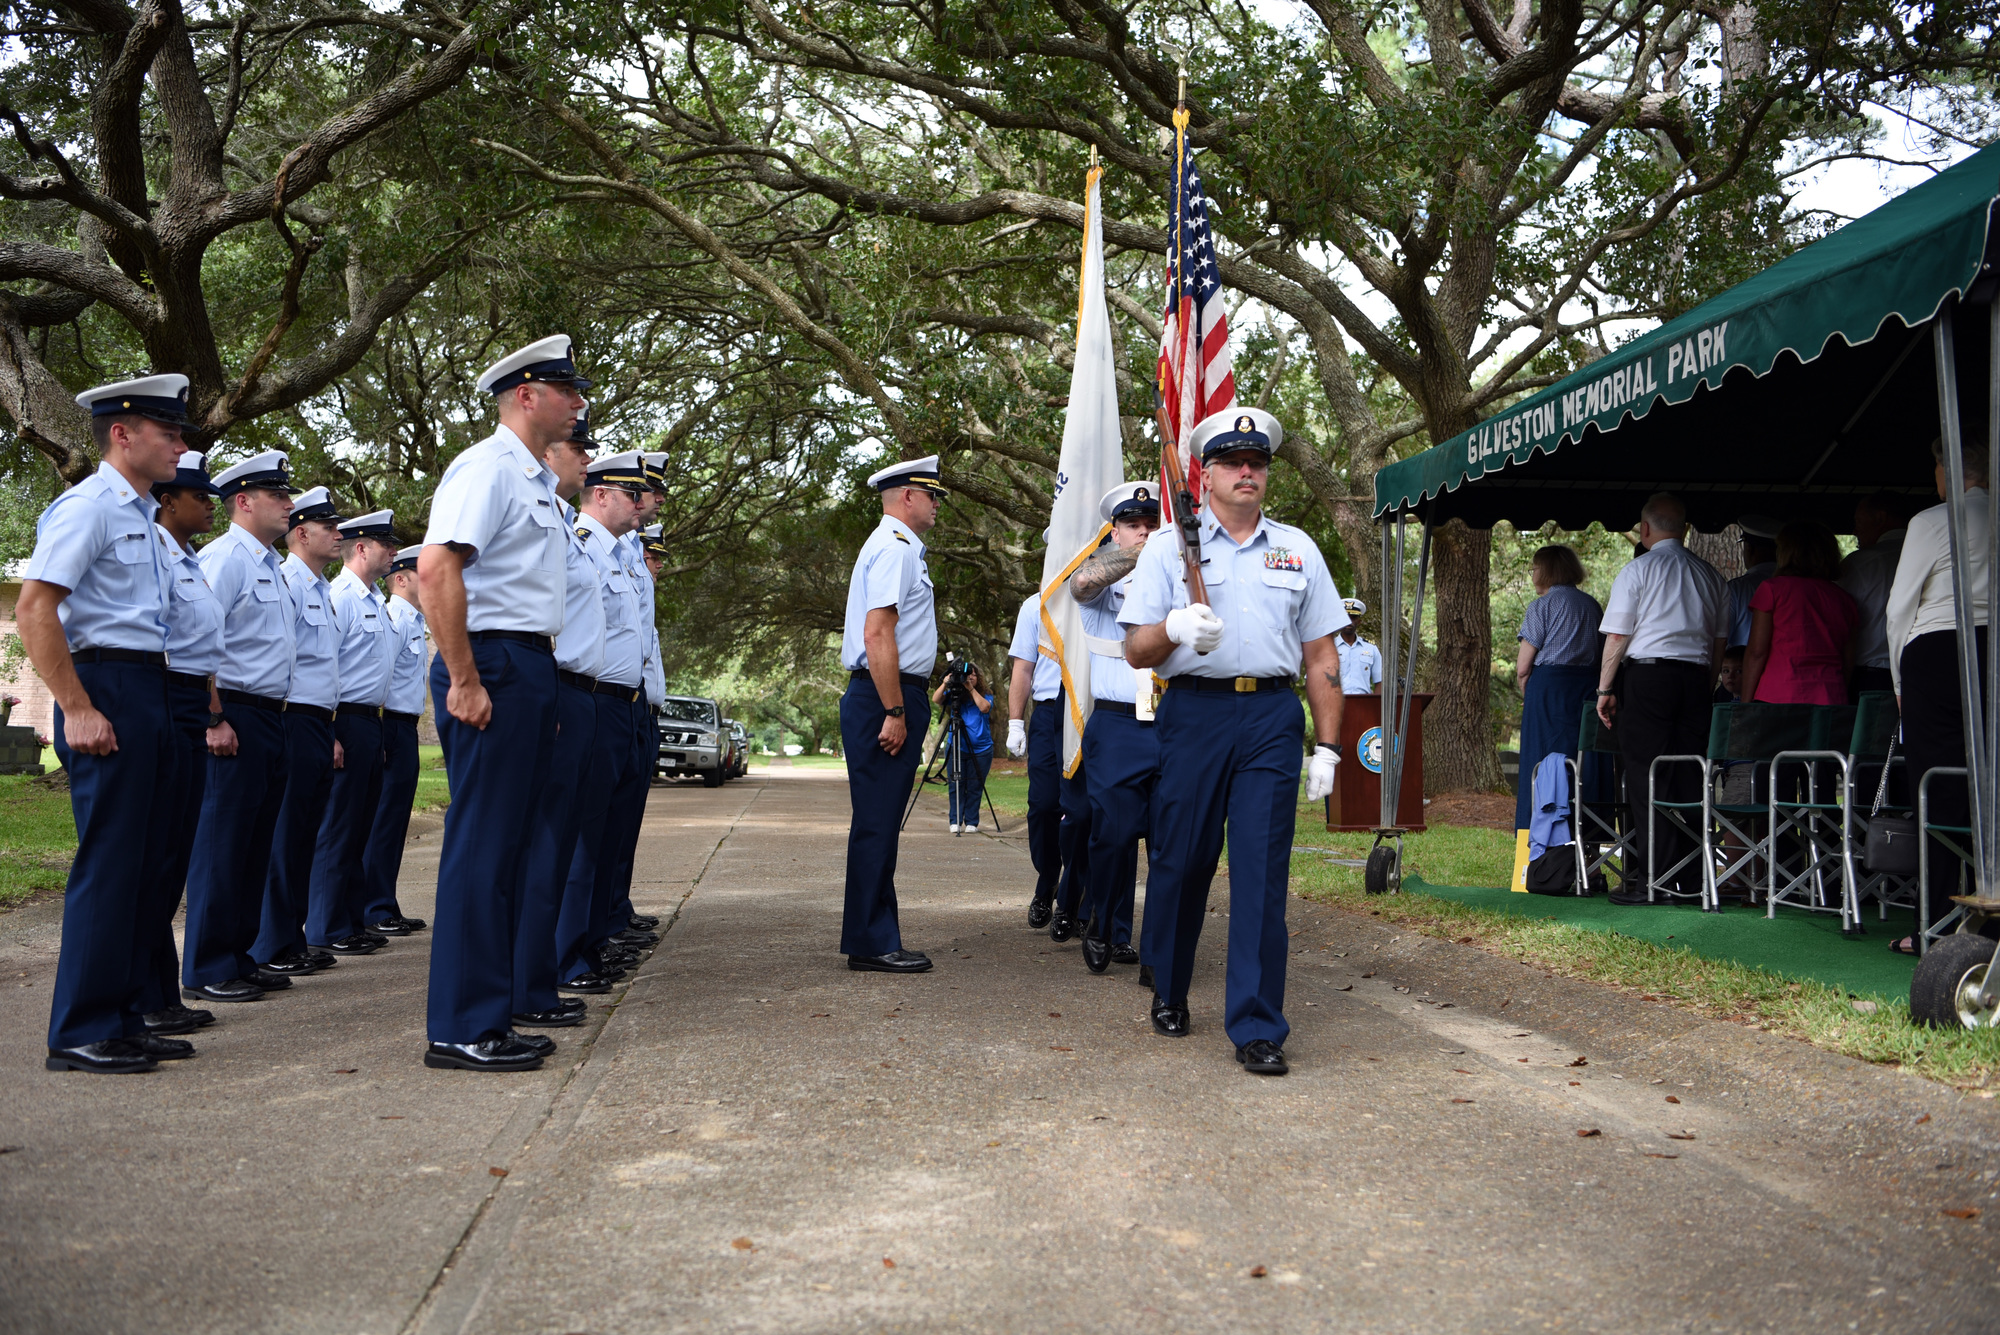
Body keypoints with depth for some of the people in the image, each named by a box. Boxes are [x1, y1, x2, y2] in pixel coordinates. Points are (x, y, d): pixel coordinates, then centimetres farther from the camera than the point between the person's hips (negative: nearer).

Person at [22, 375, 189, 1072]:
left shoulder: (144, 518, 20)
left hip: (150, 694, 9)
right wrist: (78, 709, -20)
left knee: (146, 861, 11)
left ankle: (123, 1019, 19)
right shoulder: (89, 506, -8)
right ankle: (81, 1033, 1)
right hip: (108, 688, -9)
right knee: (108, 863, -7)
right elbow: (34, 608, -16)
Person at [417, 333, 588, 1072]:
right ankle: (460, 1029, 0)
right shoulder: (487, 468, -10)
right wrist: (463, 680, -23)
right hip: (495, 666, -10)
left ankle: (488, 1017, 21)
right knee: (480, 848, -7)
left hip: (532, 670, 10)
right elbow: (436, 568, -22)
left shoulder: (540, 481, 21)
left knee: (509, 847, 12)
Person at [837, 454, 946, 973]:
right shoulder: (894, 547, -11)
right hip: (884, 698, -11)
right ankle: (870, 944, -4)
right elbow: (878, 635, -21)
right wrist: (894, 712, -23)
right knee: (876, 825, -7)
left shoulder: (898, 546, 22)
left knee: (881, 825, 12)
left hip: (893, 701, 11)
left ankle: (876, 939, 18)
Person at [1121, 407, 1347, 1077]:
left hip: (1272, 718, 1)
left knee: (1263, 870, -5)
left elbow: (1321, 655, 14)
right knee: (1180, 860, 4)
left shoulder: (1298, 549, 15)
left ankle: (1256, 1027, 0)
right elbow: (1136, 651, 4)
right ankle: (1168, 993, 27)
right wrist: (1175, 627, -18)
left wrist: (1328, 747, 7)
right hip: (1192, 713, -1)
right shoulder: (1169, 546, 9)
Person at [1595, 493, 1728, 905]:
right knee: (1690, 776, 6)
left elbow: (1617, 636, -5)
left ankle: (1651, 879, -7)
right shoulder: (1710, 575, 13)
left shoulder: (1637, 570, -2)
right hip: (1696, 678, 5)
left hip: (1647, 675, -5)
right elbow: (1720, 640, 15)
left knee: (1647, 777, -4)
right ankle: (1690, 878, 7)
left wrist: (1605, 689, 1)